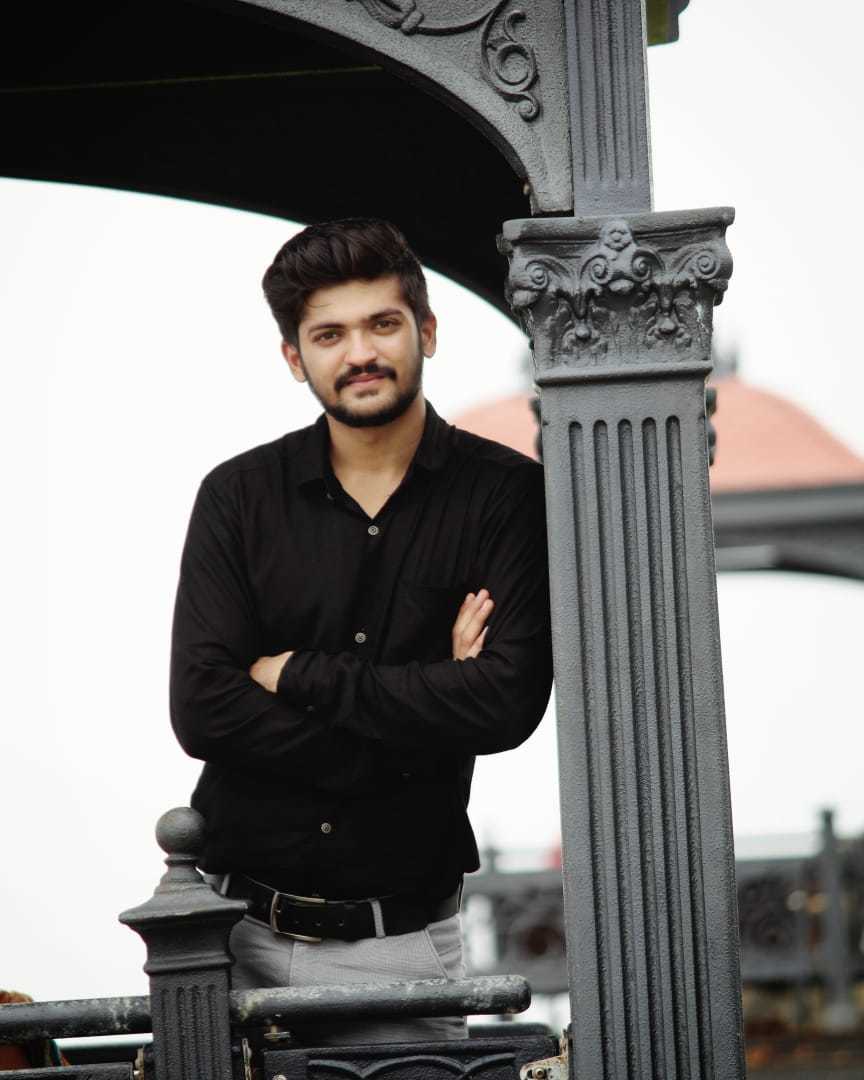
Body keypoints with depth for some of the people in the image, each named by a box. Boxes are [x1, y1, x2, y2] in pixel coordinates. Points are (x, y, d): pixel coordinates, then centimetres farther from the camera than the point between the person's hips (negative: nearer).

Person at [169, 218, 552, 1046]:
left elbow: (509, 700, -14)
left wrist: (300, 676, -11)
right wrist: (419, 722, -13)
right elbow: (202, 711, -8)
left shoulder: (506, 495, -2)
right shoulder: (238, 497, 2)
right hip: (236, 929, 1)